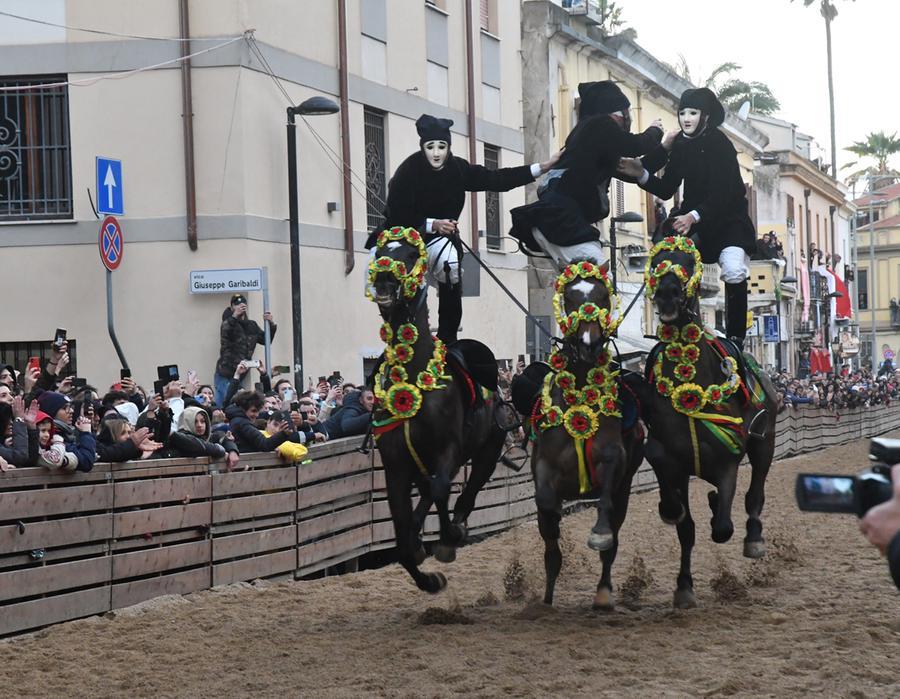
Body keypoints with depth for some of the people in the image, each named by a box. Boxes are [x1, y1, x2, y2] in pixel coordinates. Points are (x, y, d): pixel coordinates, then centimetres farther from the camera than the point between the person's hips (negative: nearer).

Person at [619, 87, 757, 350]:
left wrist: (694, 217, -41)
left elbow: (722, 194, -26)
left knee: (734, 269, -29)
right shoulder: (681, 146, 2)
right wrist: (641, 174, -14)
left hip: (728, 218, -6)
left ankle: (735, 338, -18)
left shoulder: (719, 145, -17)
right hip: (693, 219, 6)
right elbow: (666, 190, 4)